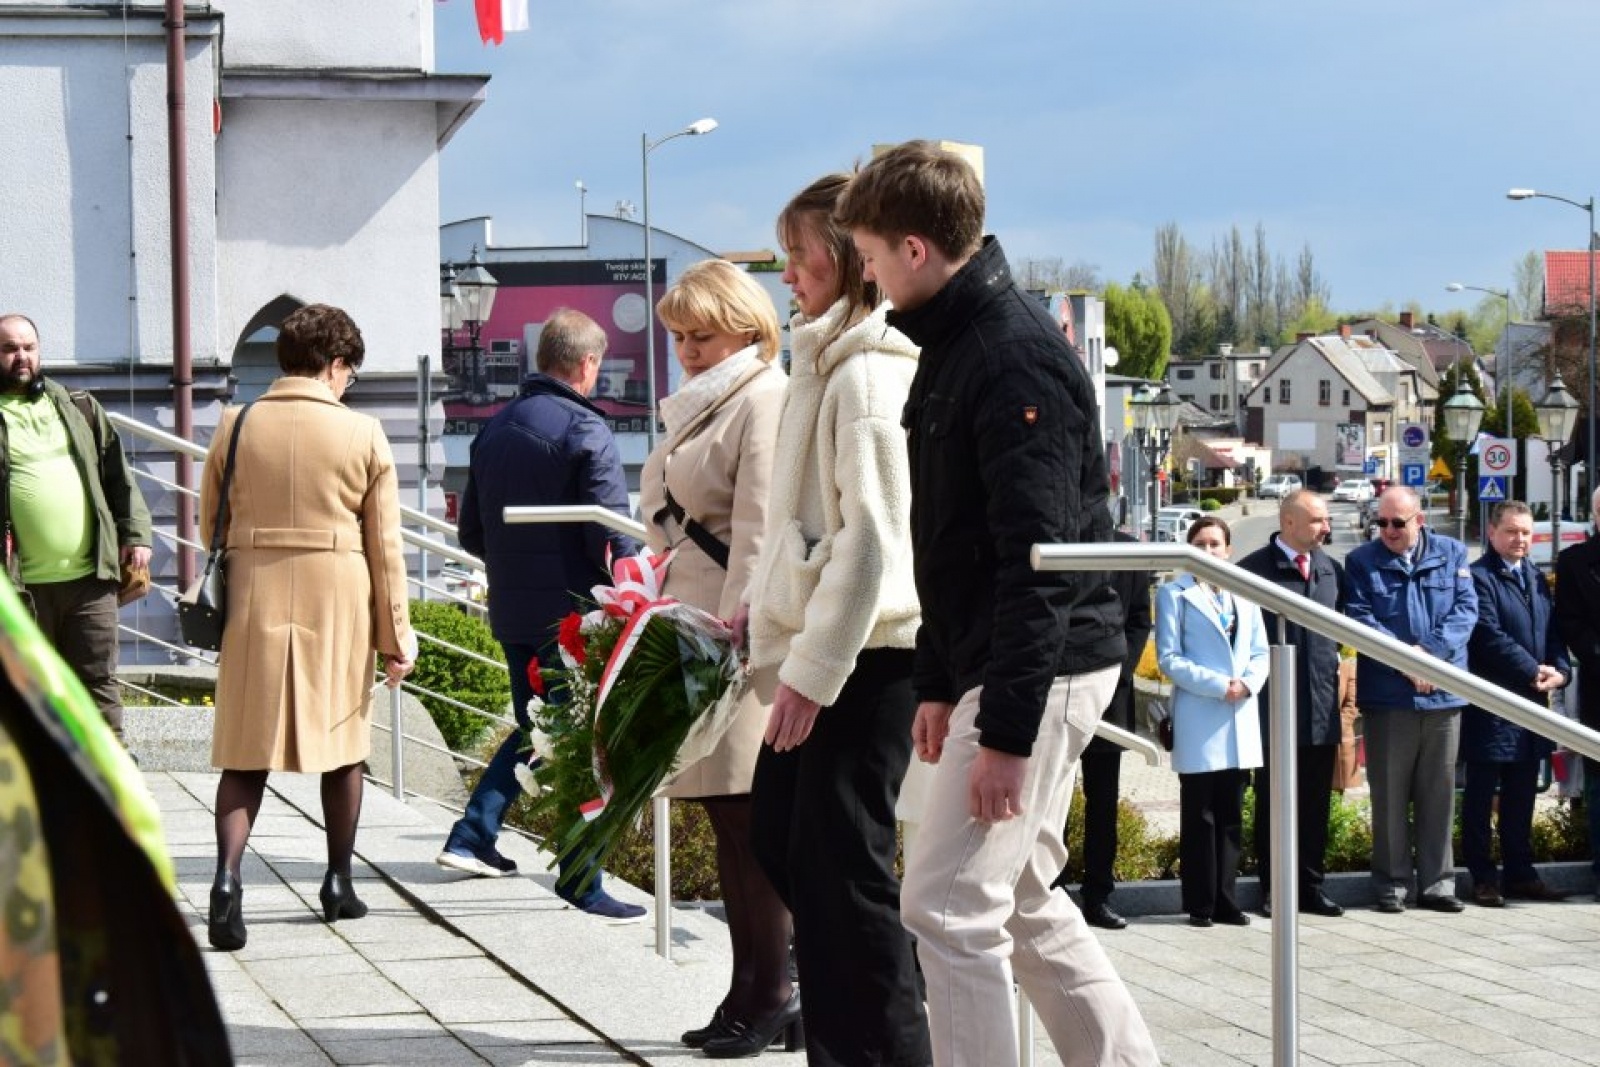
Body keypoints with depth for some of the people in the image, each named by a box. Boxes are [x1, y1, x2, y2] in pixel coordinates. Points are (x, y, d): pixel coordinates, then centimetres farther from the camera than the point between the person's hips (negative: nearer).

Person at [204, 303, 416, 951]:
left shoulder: (236, 427, 1)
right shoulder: (362, 435, -4)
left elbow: (210, 527, 8)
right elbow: (385, 544, -1)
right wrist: (396, 635, 5)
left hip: (253, 603, 1)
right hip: (338, 604, -1)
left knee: (247, 752, 2)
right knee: (343, 741, 15)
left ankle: (228, 875, -18)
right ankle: (339, 884, 22)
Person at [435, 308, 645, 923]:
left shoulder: (494, 430, 10)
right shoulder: (585, 432, -13)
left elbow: (471, 535, 15)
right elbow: (613, 535, -17)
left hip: (510, 613, 7)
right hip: (572, 612, -7)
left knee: (534, 729, 23)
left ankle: (472, 836, 18)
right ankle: (582, 883, 2)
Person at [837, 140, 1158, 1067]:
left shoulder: (1015, 357, -19)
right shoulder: (953, 345, 13)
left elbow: (1039, 559, -23)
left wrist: (1007, 731, -24)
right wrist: (940, 686, 17)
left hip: (1040, 673, -10)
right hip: (991, 664, 10)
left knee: (950, 905, -9)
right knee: (1025, 903, 16)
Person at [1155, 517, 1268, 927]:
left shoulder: (1244, 595, 14)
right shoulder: (1174, 594, -1)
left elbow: (1260, 652, 12)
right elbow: (1168, 658, -7)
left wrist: (1247, 683, -9)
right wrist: (1218, 685, -15)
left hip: (1240, 718, 5)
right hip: (1198, 720, -5)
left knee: (1231, 816, 7)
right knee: (1199, 816, -2)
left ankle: (1226, 901, 12)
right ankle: (1200, 905, 2)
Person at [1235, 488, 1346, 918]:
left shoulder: (1331, 569, 10)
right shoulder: (1254, 569, -7)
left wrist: (1333, 663, 11)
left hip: (1322, 707, 5)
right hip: (1274, 709, -5)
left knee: (1316, 803, 9)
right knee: (1273, 802, 3)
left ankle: (1310, 886, 16)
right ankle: (1272, 889, 10)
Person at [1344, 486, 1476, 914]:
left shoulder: (1452, 554, 9)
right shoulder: (1362, 561, 4)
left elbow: (1466, 610, 1)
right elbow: (1359, 618, -5)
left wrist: (1429, 651, -13)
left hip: (1443, 692, 2)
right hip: (1387, 696, -2)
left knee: (1438, 794, 6)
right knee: (1389, 795, 3)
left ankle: (1436, 883, 13)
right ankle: (1391, 884, 10)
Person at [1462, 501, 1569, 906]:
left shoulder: (1537, 579, 16)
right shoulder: (1478, 577, -9)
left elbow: (1554, 631, 14)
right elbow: (1490, 637, -16)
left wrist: (1559, 671, -4)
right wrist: (1534, 671, -18)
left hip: (1531, 704, 7)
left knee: (1521, 797, 13)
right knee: (1481, 795, 1)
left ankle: (1521, 874, 19)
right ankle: (1483, 878, 5)